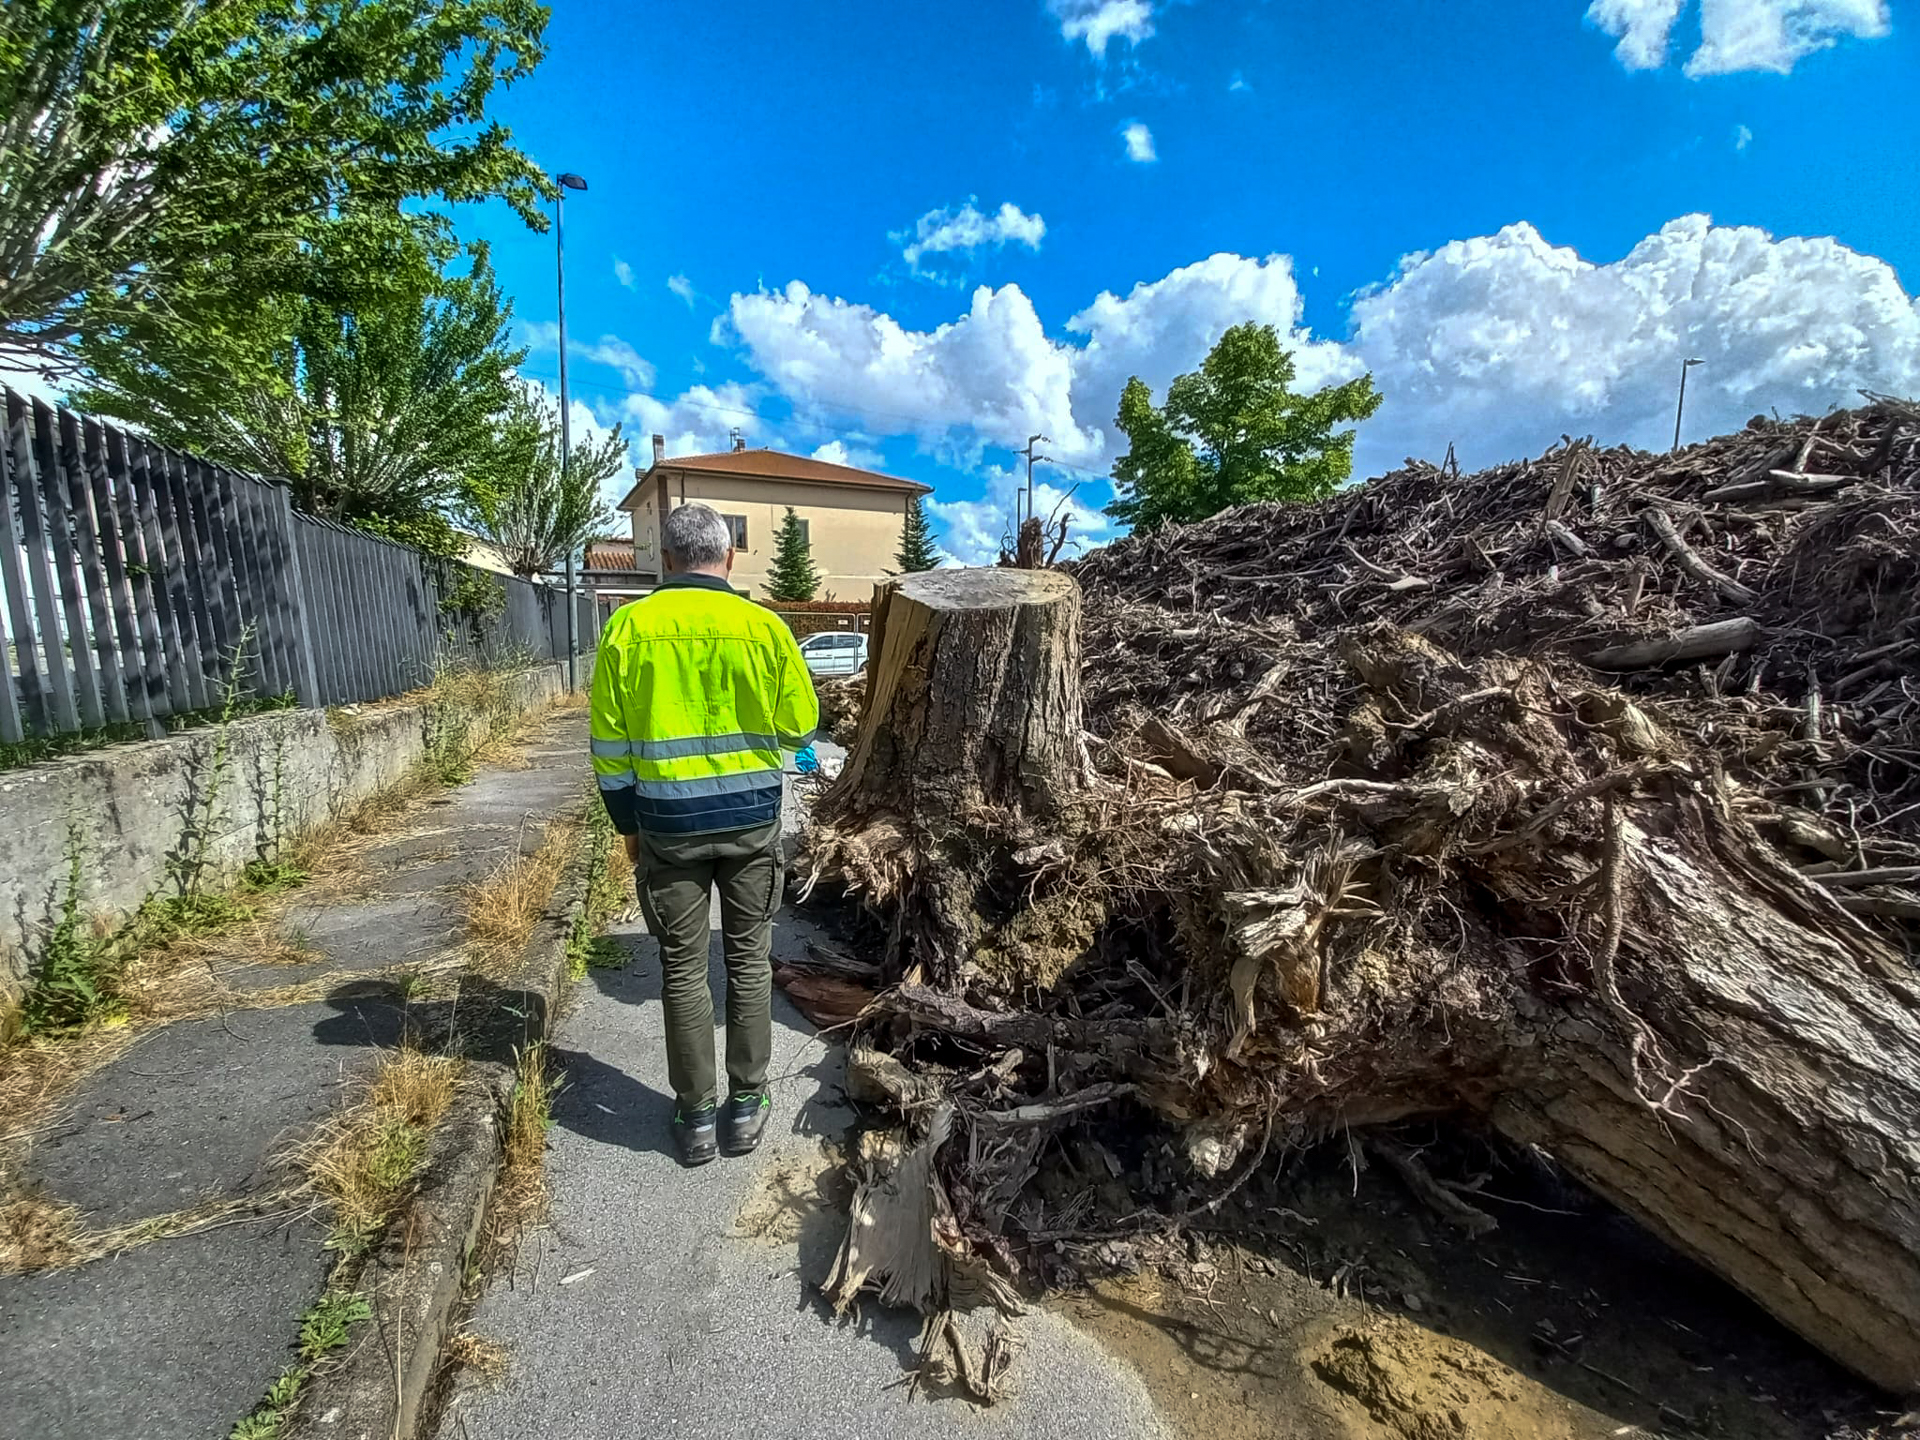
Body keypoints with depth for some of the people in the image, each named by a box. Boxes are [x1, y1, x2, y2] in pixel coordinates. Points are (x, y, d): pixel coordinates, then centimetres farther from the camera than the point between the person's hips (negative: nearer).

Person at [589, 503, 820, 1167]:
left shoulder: (628, 627, -5)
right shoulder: (763, 625, -7)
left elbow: (609, 741, -1)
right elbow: (801, 725, 0)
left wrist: (627, 823, 10)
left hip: (668, 822, 0)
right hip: (751, 818, 0)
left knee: (683, 970, 12)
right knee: (749, 960, 14)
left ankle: (696, 1117, 24)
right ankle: (747, 1104, 25)